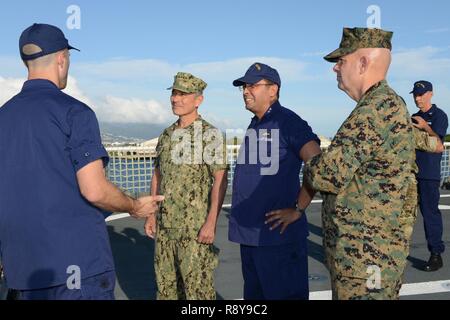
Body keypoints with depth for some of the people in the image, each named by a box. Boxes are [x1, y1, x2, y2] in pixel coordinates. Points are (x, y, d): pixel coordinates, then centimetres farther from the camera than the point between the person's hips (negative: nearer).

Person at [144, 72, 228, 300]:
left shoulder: (210, 134, -9)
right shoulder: (166, 135, 10)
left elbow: (221, 180, -14)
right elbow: (158, 177, 16)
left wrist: (211, 222, -19)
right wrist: (152, 215, 12)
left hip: (195, 225, -6)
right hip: (165, 223, 7)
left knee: (197, 283, 2)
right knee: (166, 281, 15)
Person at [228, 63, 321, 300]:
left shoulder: (288, 122, -11)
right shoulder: (253, 125, 14)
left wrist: (298, 209, -17)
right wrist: (243, 218, 13)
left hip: (277, 233, -9)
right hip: (249, 232, 9)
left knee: (282, 293, 3)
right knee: (254, 294, 20)